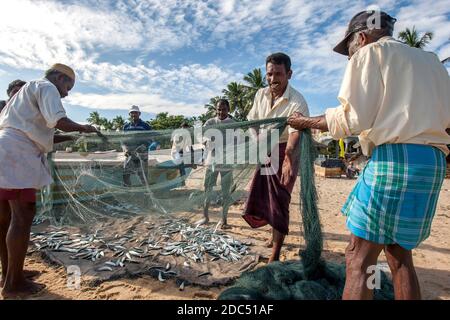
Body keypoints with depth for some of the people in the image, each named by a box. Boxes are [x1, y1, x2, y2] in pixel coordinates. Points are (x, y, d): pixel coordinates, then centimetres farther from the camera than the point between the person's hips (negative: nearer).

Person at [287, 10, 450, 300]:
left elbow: (353, 118, -10)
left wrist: (308, 122, 3)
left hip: (393, 157, -8)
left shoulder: (370, 53, 3)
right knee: (400, 254, 17)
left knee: (358, 259, -4)